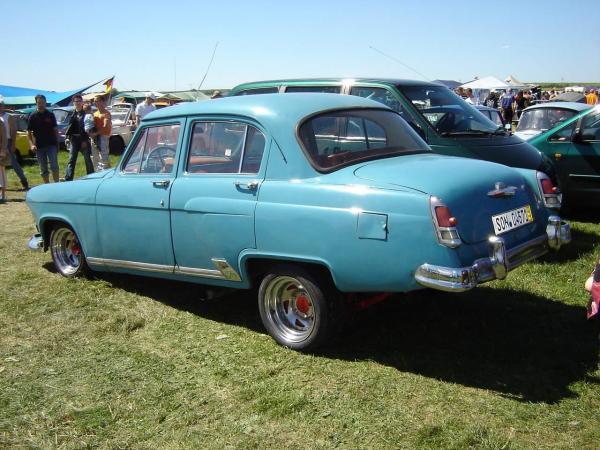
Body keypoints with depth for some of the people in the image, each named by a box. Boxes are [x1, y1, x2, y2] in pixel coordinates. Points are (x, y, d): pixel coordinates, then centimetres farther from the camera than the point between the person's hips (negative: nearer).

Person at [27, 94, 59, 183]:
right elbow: (29, 132, 2)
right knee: (43, 169, 7)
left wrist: (57, 143, 5)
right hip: (39, 146, 1)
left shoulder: (50, 115, 4)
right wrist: (31, 144, -11)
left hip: (51, 145, -1)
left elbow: (55, 130, 8)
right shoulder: (33, 116, 2)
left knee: (54, 166, -10)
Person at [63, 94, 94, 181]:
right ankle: (68, 179, -6)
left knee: (88, 160, 4)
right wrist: (68, 137, 3)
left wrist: (85, 140, -14)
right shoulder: (73, 114, 12)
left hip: (84, 140, -4)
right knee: (71, 160, -2)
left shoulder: (86, 113, -3)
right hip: (74, 140, 4)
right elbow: (70, 127, 15)